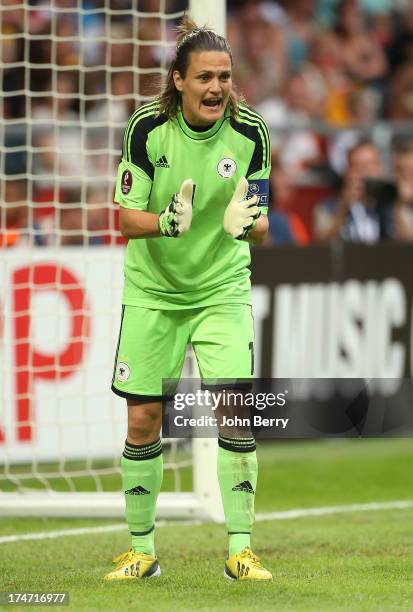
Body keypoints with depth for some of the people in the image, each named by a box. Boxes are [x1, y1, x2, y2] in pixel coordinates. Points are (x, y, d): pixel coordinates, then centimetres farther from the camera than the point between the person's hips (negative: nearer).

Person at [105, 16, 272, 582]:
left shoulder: (249, 133, -11)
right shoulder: (146, 127, -14)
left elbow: (261, 228, -7)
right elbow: (128, 218, -13)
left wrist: (246, 224, -31)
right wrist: (167, 222, -34)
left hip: (223, 289, 0)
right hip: (152, 291, 0)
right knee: (143, 420, 2)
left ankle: (240, 551, -4)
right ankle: (141, 550, 18)